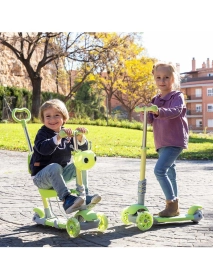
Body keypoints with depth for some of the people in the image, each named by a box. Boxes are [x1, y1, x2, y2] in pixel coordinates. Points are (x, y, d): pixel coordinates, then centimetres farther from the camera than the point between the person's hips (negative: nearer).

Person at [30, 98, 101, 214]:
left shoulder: (67, 134, 8)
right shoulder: (42, 134, -7)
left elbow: (82, 148, 0)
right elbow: (43, 149, -30)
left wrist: (80, 137, -21)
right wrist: (58, 137, -43)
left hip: (62, 174, 5)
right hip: (41, 177, -5)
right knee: (55, 167, -36)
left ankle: (83, 195, -15)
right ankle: (66, 198, -43)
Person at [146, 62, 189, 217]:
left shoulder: (177, 96, -6)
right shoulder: (155, 100, 14)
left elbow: (176, 111, -27)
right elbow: (151, 120, 13)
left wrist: (159, 111, -44)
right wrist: (146, 113, -9)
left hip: (175, 141, -8)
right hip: (161, 143, 8)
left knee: (160, 170, -20)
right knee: (170, 173, 14)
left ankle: (172, 203, -10)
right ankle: (174, 207, 24)